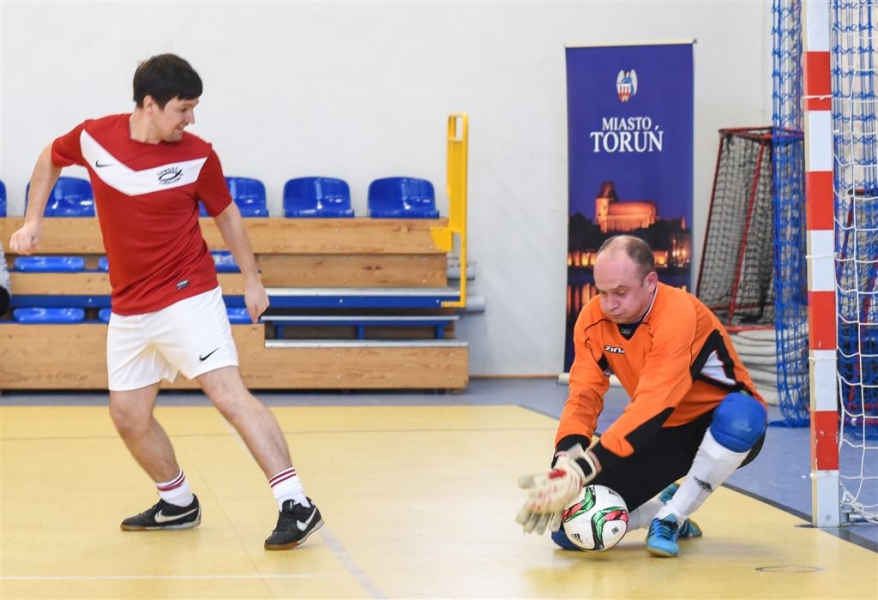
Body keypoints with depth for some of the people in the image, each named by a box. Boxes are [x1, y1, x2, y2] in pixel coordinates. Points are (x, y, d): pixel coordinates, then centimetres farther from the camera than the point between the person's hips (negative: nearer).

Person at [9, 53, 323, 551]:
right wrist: (33, 221, 10)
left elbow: (227, 214, 6)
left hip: (188, 296, -5)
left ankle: (296, 506, -20)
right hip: (130, 308, 5)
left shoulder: (197, 156, -10)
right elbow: (51, 159, 18)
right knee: (128, 415, 9)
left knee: (229, 394, -17)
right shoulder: (95, 137, -4)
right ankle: (179, 505, 31)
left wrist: (252, 279, 7)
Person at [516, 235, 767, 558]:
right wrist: (564, 464, -35)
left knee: (738, 416, -43)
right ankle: (668, 507, 14)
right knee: (568, 528, -12)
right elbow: (584, 395, -15)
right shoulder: (593, 319, -11)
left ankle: (671, 517, -20)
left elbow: (652, 405, -39)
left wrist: (579, 473, -46)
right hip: (663, 433, 5)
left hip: (721, 429, -5)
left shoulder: (679, 314, -30)